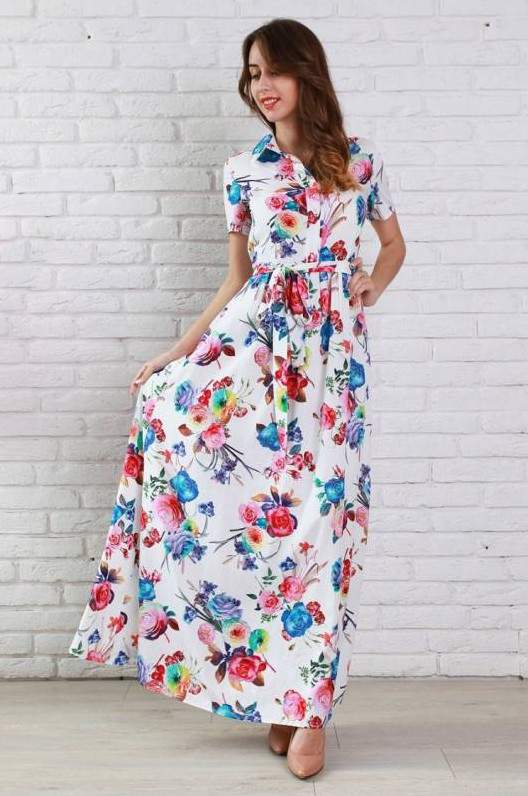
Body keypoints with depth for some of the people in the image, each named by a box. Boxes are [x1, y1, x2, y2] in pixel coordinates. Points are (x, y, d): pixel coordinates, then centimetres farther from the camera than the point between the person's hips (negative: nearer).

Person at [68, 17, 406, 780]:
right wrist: (177, 349, 3)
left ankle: (304, 703, 6)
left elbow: (393, 245, 20)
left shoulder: (360, 159, 9)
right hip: (255, 332, 1)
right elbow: (237, 282, 12)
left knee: (319, 505, -6)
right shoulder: (242, 170, 11)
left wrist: (373, 282, -2)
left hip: (331, 344, -1)